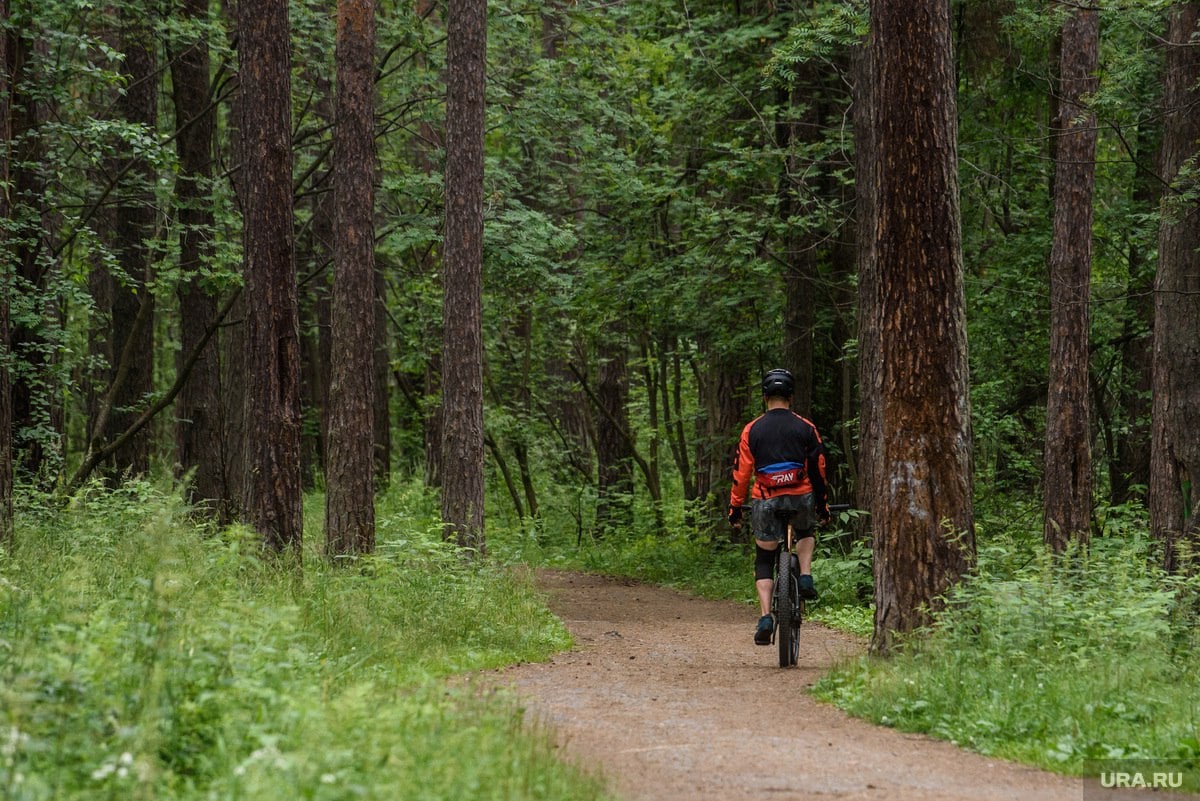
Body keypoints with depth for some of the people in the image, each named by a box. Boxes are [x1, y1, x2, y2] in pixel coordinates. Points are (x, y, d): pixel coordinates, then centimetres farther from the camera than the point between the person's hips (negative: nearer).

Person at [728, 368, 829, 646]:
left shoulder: (752, 430, 2)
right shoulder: (806, 428, 3)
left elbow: (741, 473, 1)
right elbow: (818, 469, 6)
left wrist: (735, 508, 10)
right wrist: (823, 505, 17)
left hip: (765, 503, -1)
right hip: (801, 499, 1)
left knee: (764, 561, 12)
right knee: (805, 533, 34)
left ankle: (765, 617, -5)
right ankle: (805, 576, 9)